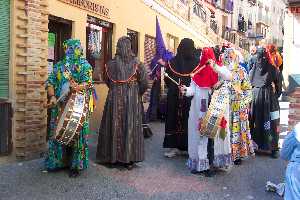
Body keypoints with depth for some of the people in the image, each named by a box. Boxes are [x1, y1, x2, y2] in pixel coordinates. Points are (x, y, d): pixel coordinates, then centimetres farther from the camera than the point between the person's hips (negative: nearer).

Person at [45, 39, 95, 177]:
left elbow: (87, 83, -13)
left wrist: (78, 87, -34)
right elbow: (51, 82, 8)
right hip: (60, 106, 5)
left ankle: (75, 165, 8)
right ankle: (59, 161, 22)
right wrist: (52, 96, -9)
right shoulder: (59, 65, 14)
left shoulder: (85, 66, 0)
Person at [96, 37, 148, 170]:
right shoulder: (136, 64, -8)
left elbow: (106, 81, 9)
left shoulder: (111, 64, -3)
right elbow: (144, 83, -7)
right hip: (132, 101, -1)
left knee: (114, 127, 11)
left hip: (114, 100, 1)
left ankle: (113, 158, 21)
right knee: (131, 128, 7)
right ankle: (129, 159, 14)